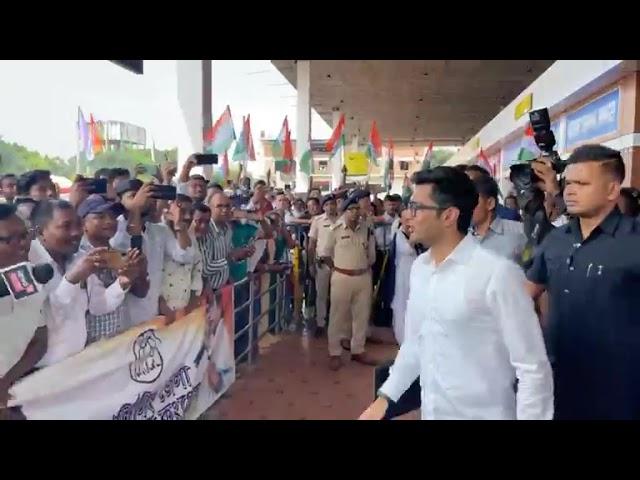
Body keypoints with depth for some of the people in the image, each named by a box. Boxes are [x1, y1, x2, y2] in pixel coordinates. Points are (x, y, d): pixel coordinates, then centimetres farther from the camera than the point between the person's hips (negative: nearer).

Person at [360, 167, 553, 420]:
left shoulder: (498, 273, -20)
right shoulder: (419, 268, 0)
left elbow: (533, 368, -16)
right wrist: (385, 397, 11)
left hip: (482, 414, -6)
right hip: (430, 412, 6)